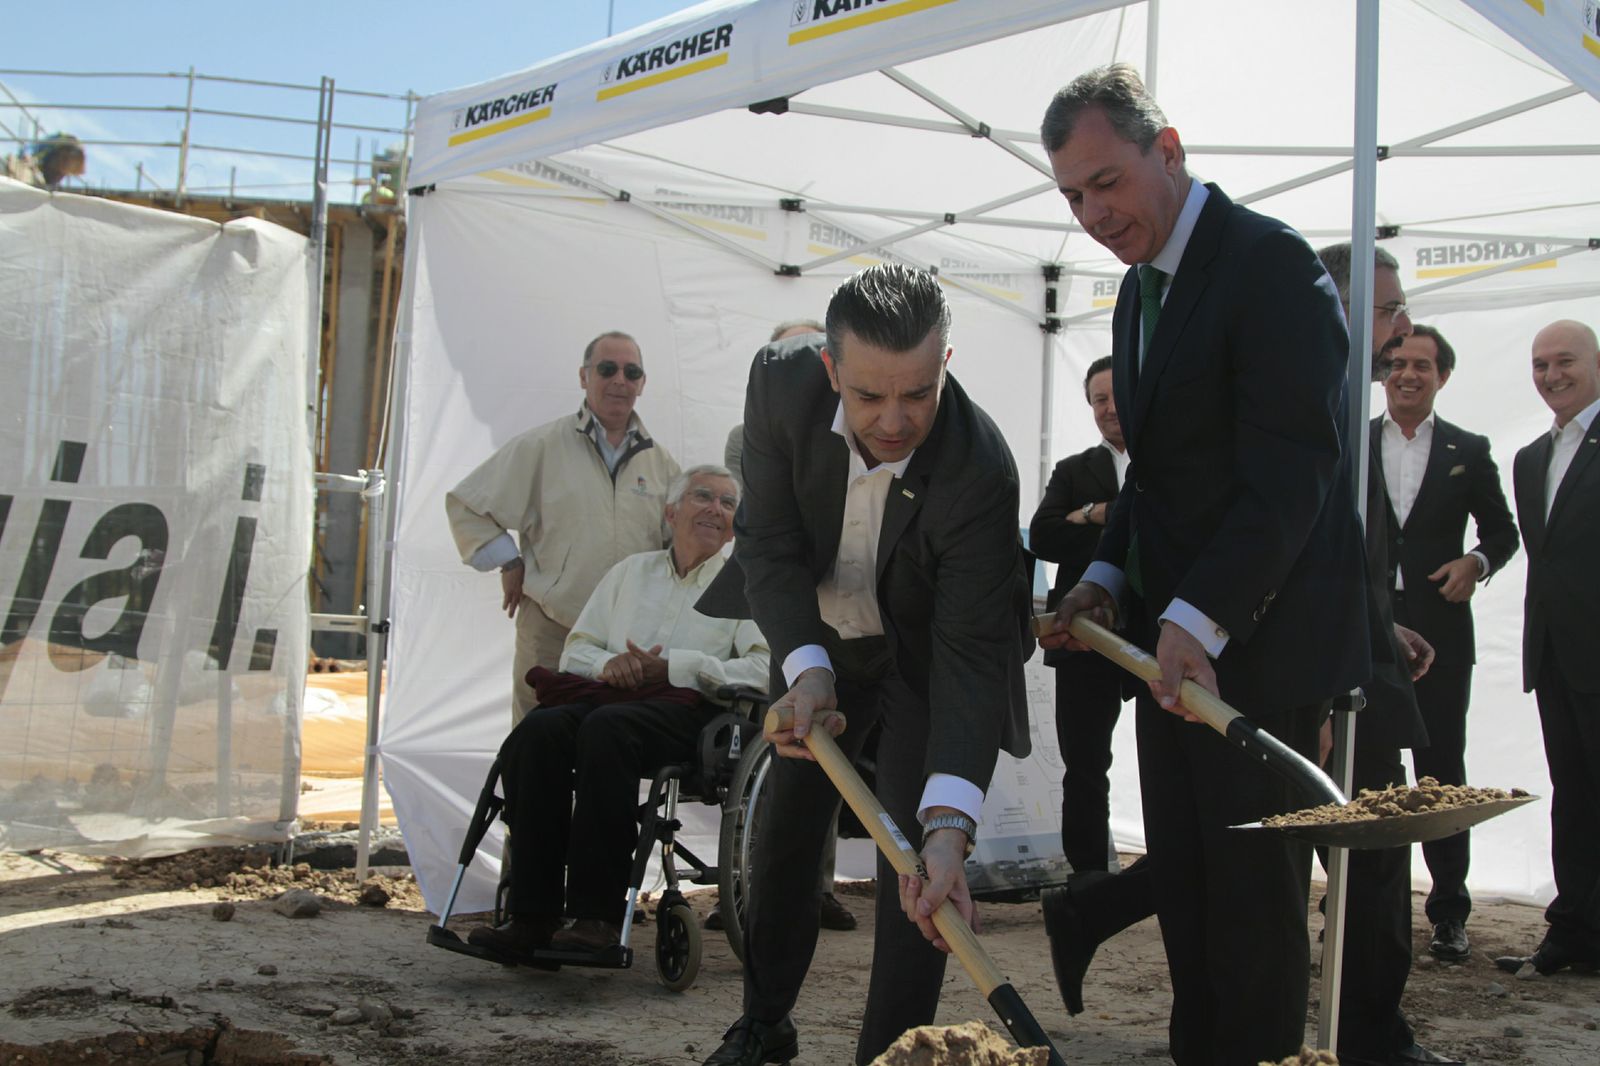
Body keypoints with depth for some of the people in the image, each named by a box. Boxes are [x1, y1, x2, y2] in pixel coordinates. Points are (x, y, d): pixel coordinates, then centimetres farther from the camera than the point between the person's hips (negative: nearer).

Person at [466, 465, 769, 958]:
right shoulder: (632, 571, 28)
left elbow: (766, 669, -3)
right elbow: (575, 649, 24)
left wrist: (671, 666, -9)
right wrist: (608, 663, -1)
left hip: (685, 705, -4)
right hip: (608, 693, 4)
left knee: (606, 727, -38)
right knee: (538, 731, -30)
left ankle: (597, 914, -35)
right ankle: (532, 914, -29)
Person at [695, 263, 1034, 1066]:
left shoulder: (980, 470, -38)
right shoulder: (782, 380, -28)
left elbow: (970, 653, -39)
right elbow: (768, 542, -21)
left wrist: (949, 827, -48)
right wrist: (805, 668, -36)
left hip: (922, 652, -4)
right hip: (817, 638, 4)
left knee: (915, 866, -11)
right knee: (785, 832, 14)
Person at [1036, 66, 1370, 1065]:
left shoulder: (1272, 262, -13)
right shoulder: (1140, 291, 16)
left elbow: (1292, 470, -20)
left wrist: (1201, 618, -26)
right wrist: (1108, 577, 6)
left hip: (1261, 640, -8)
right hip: (1175, 639, 9)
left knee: (1253, 889, -1)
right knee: (1181, 881, 12)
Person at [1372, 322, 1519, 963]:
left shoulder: (1468, 451, 10)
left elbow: (1502, 530, 14)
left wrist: (1477, 563, -7)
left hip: (1438, 632, 0)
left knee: (1442, 769, 4)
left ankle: (1449, 911, 12)